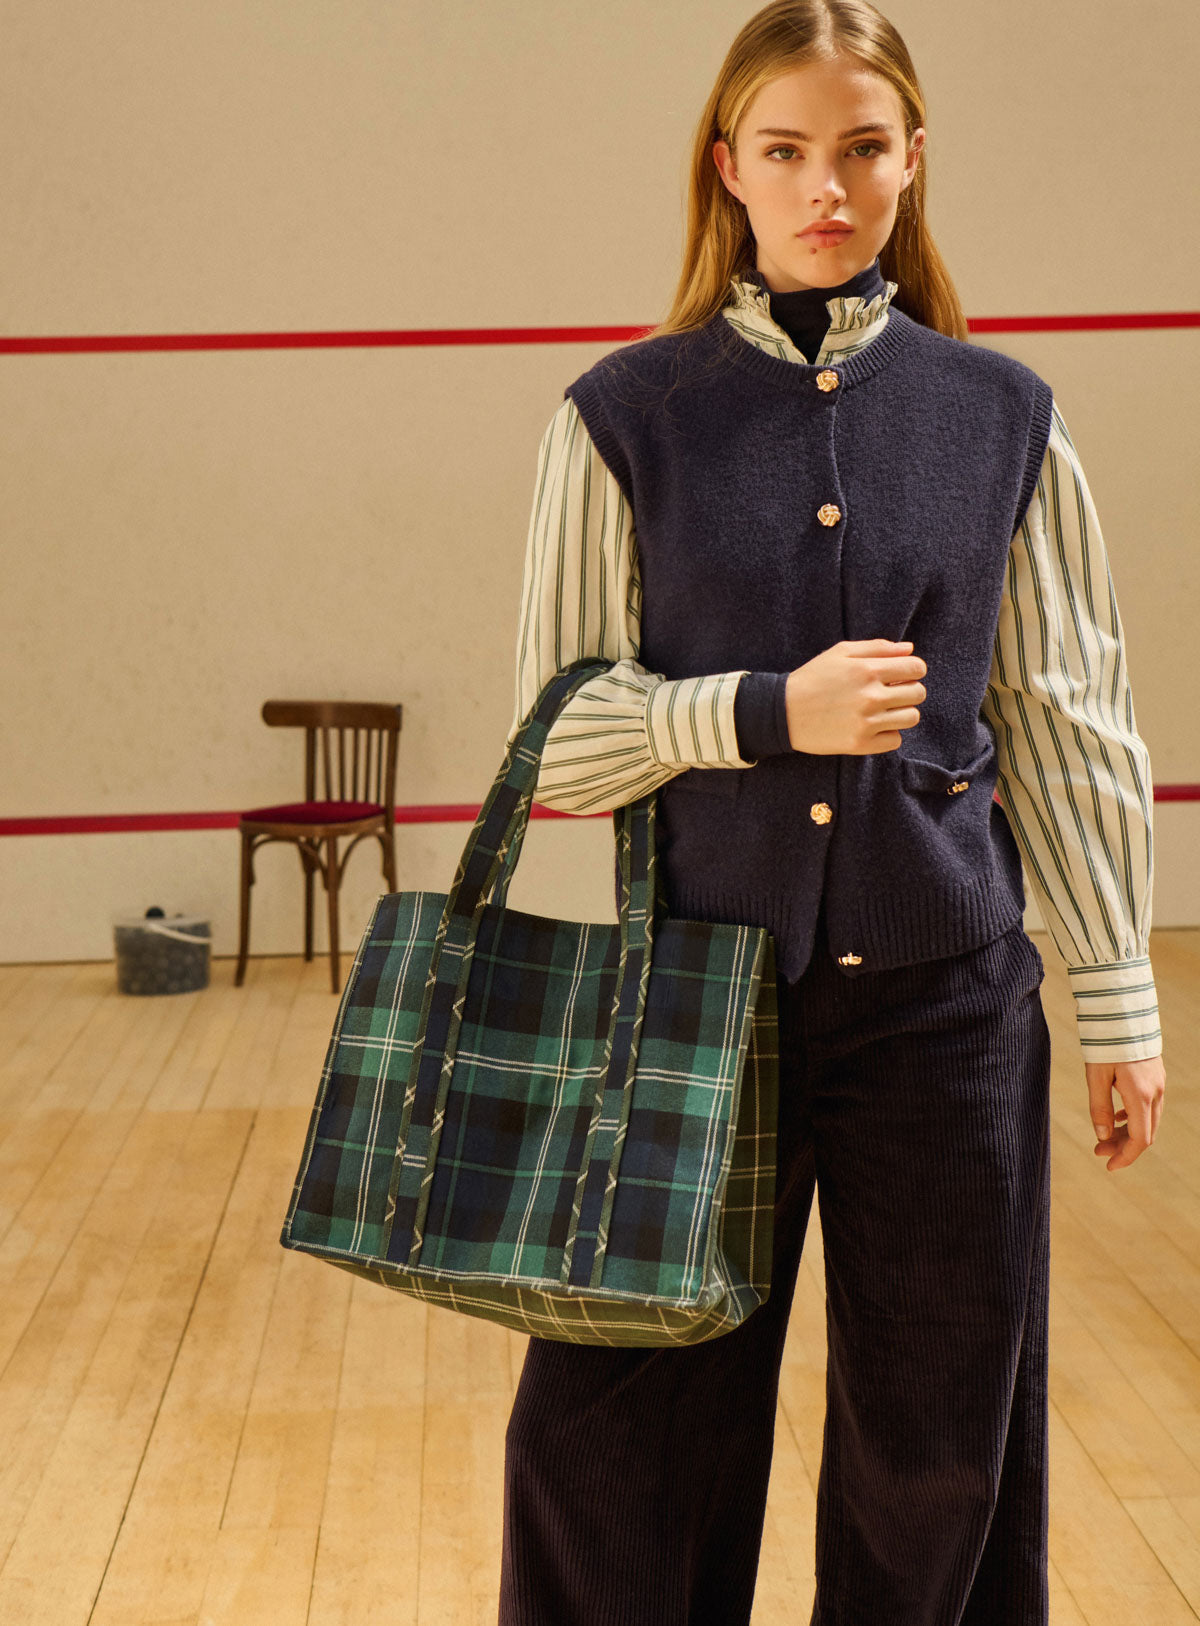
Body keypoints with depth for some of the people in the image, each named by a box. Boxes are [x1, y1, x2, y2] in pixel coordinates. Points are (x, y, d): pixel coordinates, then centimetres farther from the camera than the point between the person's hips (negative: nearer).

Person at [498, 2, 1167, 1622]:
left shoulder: (1002, 415, 3)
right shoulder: (627, 414, 0)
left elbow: (1068, 722, 6)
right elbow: (557, 731, -1)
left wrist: (1118, 999, 5)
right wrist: (765, 712, -17)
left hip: (944, 994, 1)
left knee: (935, 1454, 13)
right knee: (618, 1446, 8)